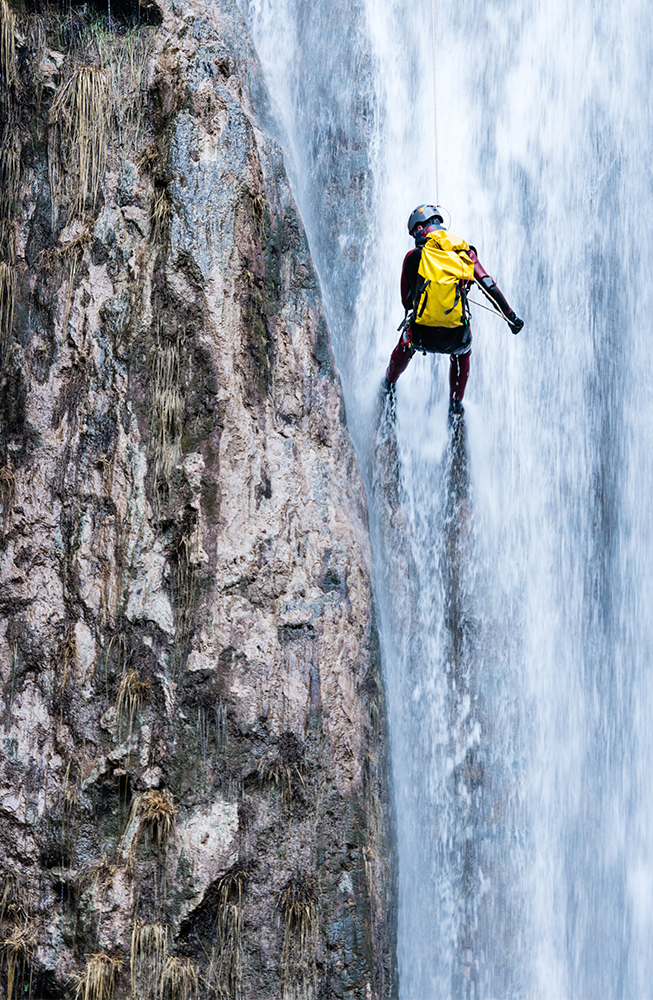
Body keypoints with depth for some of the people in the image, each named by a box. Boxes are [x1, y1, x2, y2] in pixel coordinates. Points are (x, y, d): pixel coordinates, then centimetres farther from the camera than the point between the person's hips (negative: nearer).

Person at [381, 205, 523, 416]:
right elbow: (490, 287, -1)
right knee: (462, 352, 39)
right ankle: (456, 407, 43)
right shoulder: (465, 252, 6)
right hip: (455, 338, 1)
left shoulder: (412, 257, 3)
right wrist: (511, 316, 7)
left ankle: (388, 385, 61)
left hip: (422, 336, -1)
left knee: (405, 343, 38)